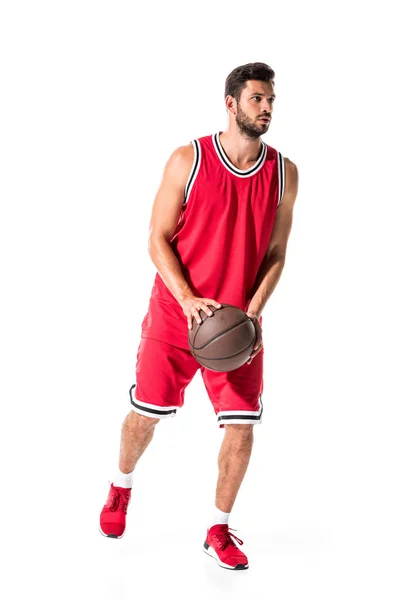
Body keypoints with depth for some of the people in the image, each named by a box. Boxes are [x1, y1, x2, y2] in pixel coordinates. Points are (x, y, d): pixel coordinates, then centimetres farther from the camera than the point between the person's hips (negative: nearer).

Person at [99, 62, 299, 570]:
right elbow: (158, 240, -6)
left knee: (241, 428, -2)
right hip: (175, 313, -2)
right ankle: (121, 487, 41)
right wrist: (189, 300, -19)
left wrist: (252, 313, -10)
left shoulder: (283, 173, 0)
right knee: (146, 412, 10)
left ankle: (219, 530, 18)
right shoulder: (188, 161, -8)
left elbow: (275, 254, 4)